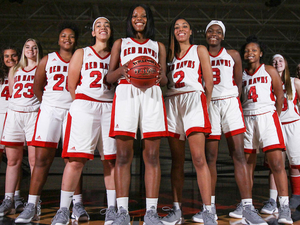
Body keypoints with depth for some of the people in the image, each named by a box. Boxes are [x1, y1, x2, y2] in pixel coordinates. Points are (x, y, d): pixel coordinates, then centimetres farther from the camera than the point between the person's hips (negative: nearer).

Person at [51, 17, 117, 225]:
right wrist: (82, 105, 4)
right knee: (76, 159, -10)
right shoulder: (82, 54, 14)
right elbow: (71, 85, 8)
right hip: (84, 107, -2)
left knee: (111, 159, -1)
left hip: (109, 108, 2)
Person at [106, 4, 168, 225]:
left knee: (152, 155, -7)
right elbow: (109, 77, 14)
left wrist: (160, 77, -7)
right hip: (125, 92, 0)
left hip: (152, 94, 1)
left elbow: (164, 79, 18)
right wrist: (121, 70, -9)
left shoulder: (158, 46, 26)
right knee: (123, 154, -8)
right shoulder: (120, 43, 24)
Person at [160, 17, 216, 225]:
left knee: (198, 158, -16)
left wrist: (206, 105, 3)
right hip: (172, 103, 4)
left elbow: (209, 81, 7)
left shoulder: (199, 50, 13)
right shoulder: (170, 54, 23)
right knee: (177, 161, 3)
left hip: (193, 99, -3)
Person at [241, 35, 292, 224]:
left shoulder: (269, 70, 10)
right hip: (247, 119, 3)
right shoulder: (241, 75, 16)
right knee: (248, 164, 2)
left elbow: (280, 95, 6)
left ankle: (284, 207, -12)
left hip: (267, 116, -3)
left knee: (276, 162, -14)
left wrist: (275, 115, -1)